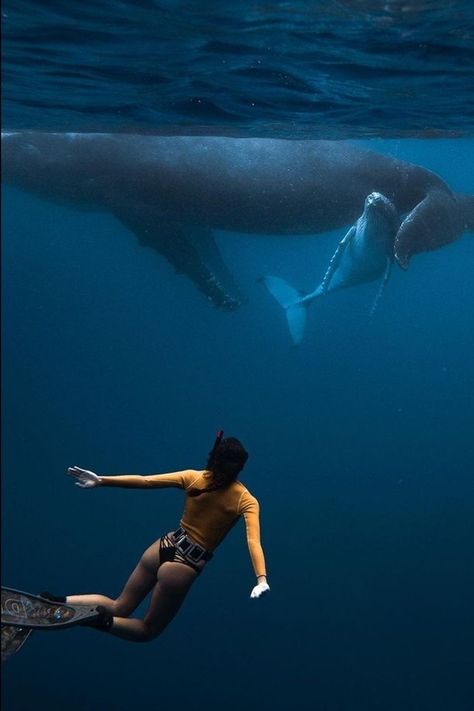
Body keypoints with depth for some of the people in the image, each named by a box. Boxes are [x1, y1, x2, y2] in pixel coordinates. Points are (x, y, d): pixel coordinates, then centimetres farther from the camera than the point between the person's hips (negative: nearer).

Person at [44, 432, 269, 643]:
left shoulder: (193, 478, -3)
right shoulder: (246, 501, -11)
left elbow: (143, 481, -4)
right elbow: (253, 542, -25)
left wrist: (100, 480, 0)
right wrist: (262, 579, -34)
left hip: (164, 547, 3)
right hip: (185, 566, -3)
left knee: (118, 608, 18)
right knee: (148, 630, 14)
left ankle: (59, 603, -6)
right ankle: (99, 619, -15)